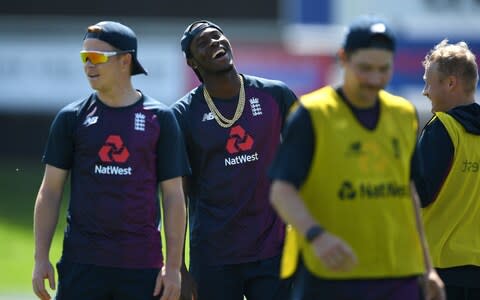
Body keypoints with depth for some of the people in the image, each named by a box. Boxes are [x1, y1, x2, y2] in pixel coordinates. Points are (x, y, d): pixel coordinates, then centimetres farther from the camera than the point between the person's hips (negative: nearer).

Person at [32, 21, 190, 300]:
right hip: (81, 263, 0)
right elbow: (50, 192, 7)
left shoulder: (160, 118, 3)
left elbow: (173, 196, 3)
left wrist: (174, 266, -3)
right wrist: (41, 258, -1)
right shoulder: (72, 117, 6)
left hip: (142, 266, 0)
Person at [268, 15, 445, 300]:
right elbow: (281, 191, -11)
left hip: (399, 276, 4)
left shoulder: (405, 114, 12)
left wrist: (427, 268, 20)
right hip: (329, 275, -4)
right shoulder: (312, 115, -4)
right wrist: (316, 236, -28)